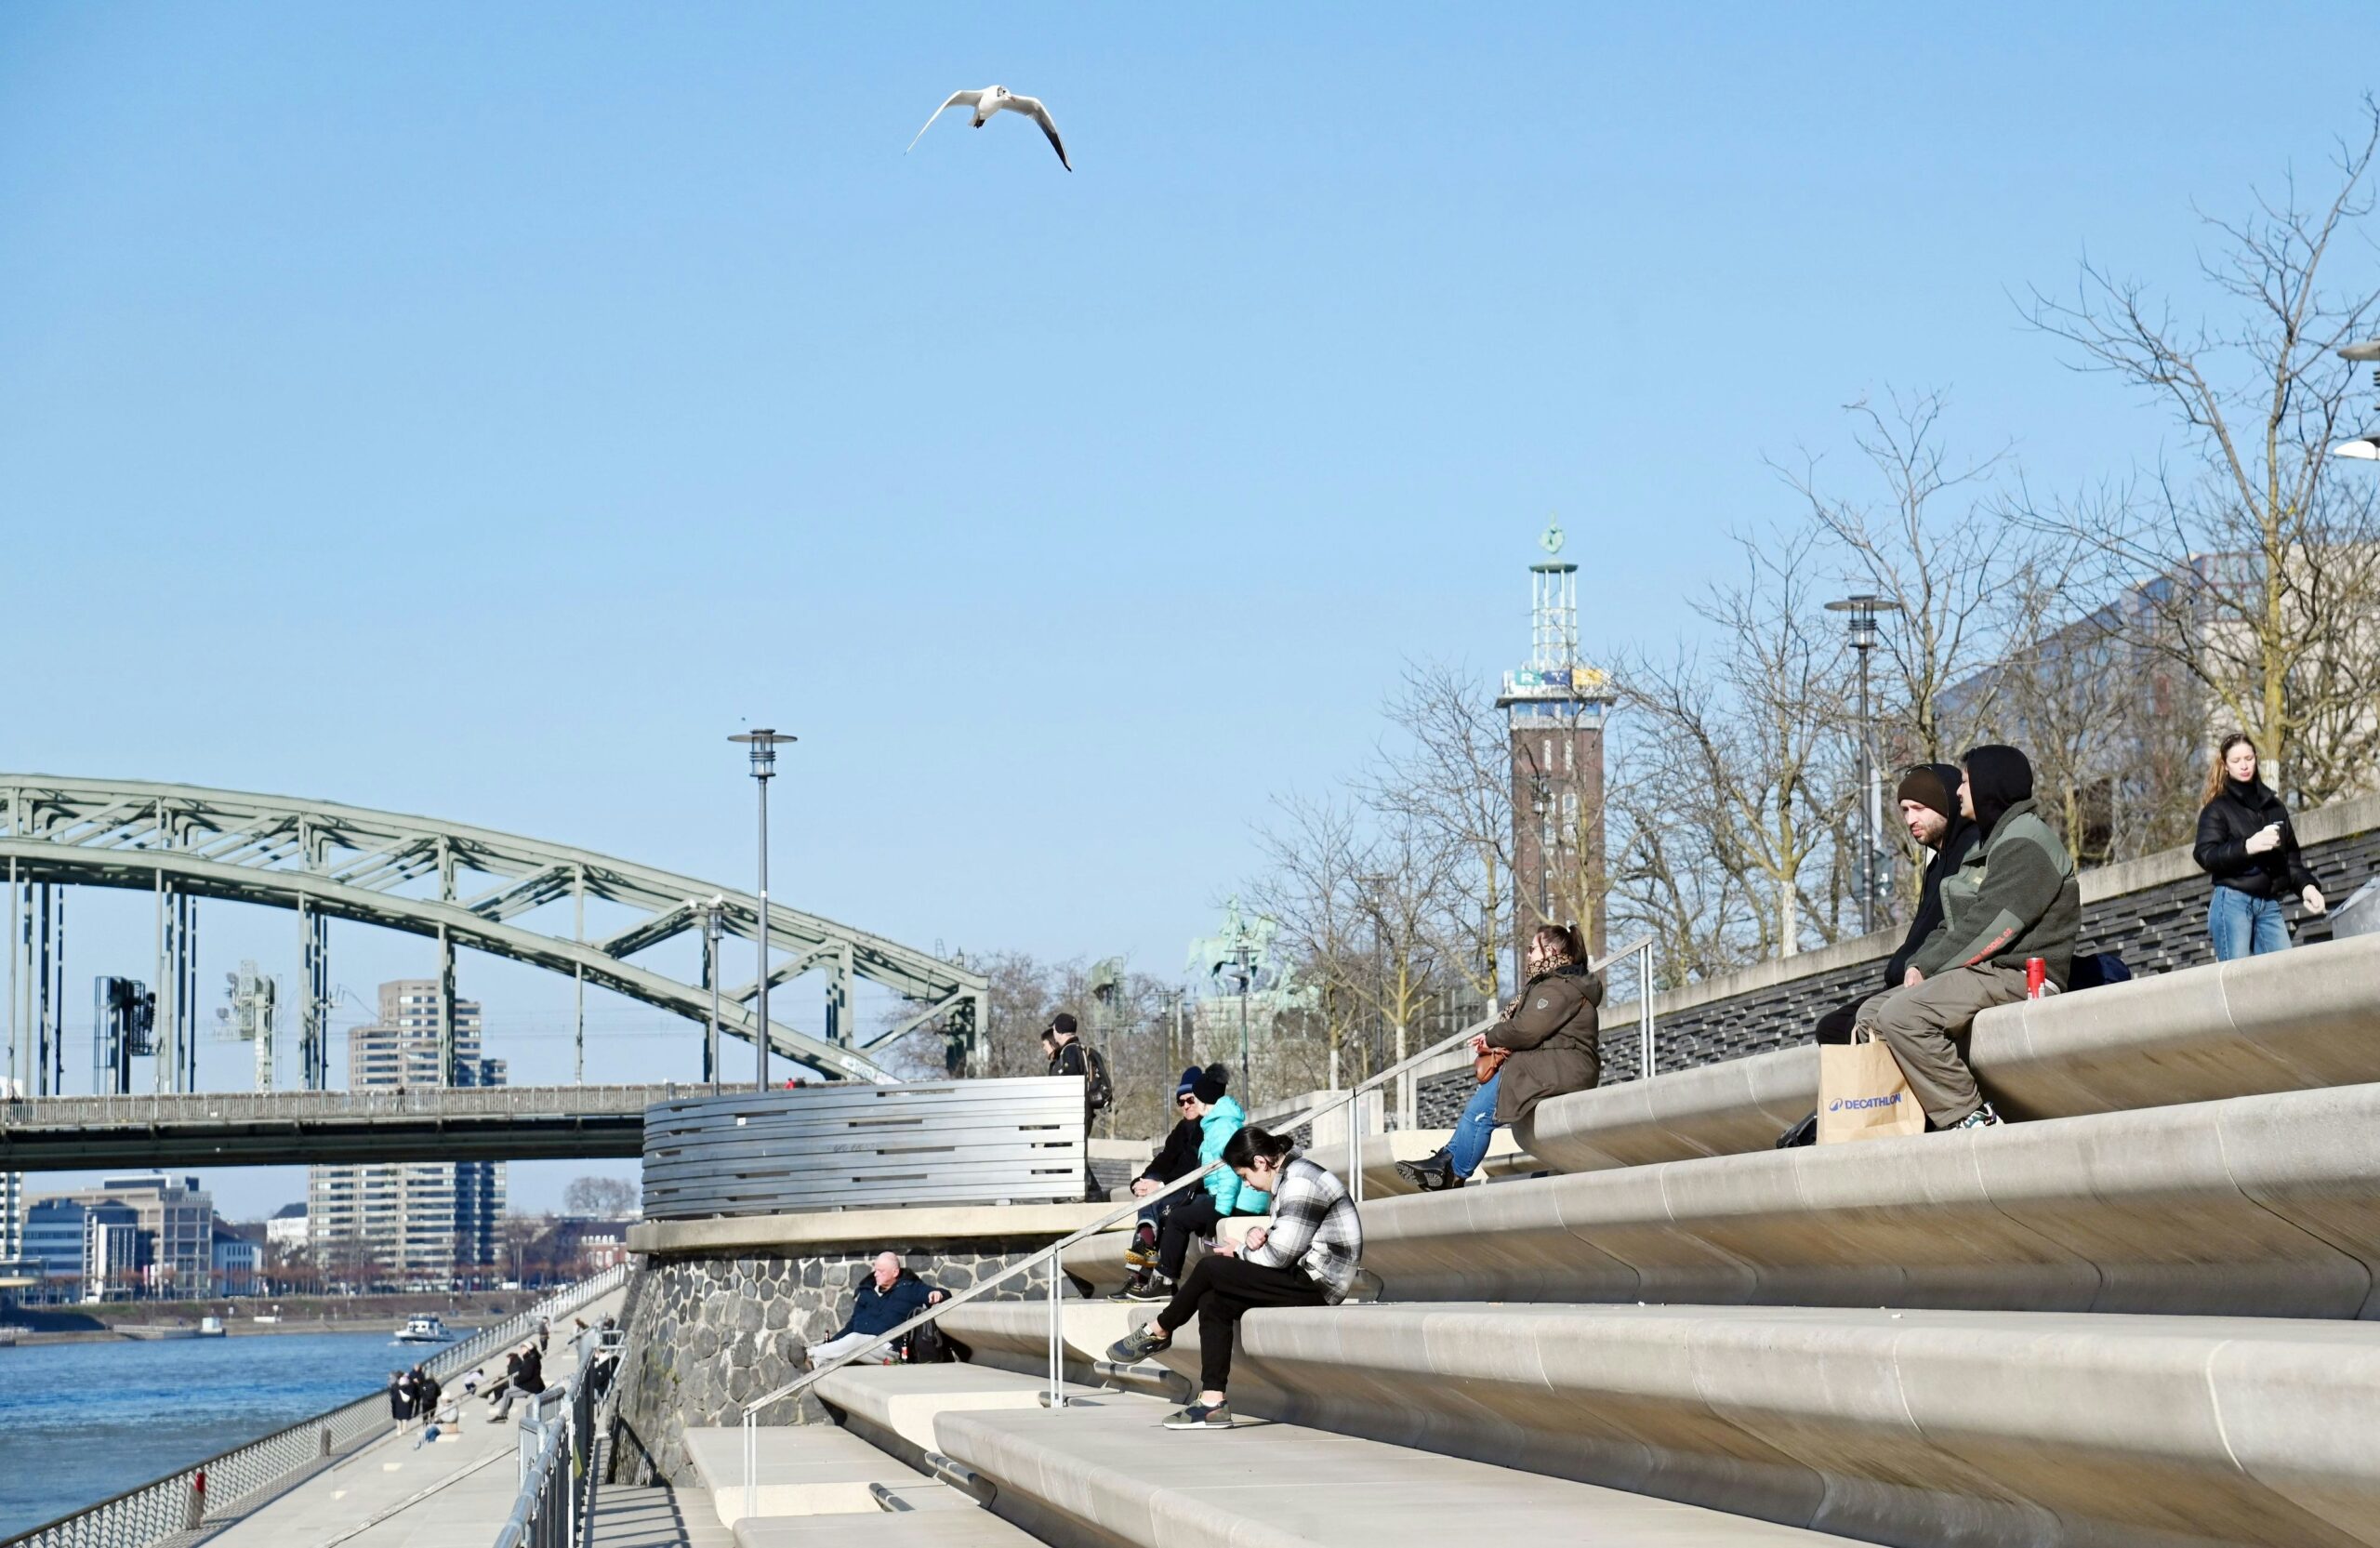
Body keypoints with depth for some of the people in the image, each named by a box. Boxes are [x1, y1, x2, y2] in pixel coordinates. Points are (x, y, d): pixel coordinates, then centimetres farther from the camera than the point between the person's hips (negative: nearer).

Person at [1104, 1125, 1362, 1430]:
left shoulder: (1300, 1185, -16)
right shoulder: (1288, 1180, 17)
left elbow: (1279, 1255, -19)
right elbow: (1279, 1243, 18)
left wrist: (1239, 1254, -1)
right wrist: (1257, 1236, -5)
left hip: (1316, 1285, -11)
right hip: (1305, 1280, 11)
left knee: (1210, 1268, -9)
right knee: (1212, 1301, 5)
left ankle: (1157, 1332, 13)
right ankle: (1213, 1402, 0)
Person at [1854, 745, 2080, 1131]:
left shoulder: (2026, 842, -10)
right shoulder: (1990, 842, 24)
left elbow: (1991, 925, -20)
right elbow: (1953, 923, 20)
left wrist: (1929, 967, -15)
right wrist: (1919, 964, 2)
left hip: (2017, 978, -11)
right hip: (1980, 973, 11)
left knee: (1902, 1015, -28)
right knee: (1871, 1013, 6)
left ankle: (1970, 1117, -26)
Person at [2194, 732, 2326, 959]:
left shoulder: (2274, 806, 20)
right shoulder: (2217, 808, 5)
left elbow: (2291, 855, 21)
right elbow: (2205, 855, -8)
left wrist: (2306, 885, 3)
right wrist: (2247, 847, -21)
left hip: (2269, 904, 4)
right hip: (2232, 903, -4)